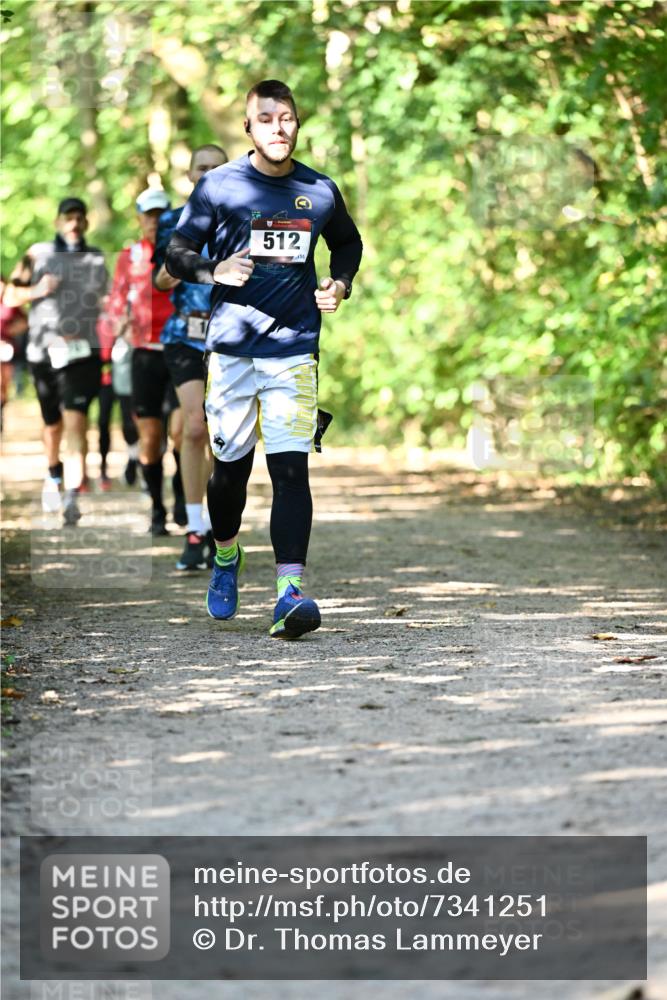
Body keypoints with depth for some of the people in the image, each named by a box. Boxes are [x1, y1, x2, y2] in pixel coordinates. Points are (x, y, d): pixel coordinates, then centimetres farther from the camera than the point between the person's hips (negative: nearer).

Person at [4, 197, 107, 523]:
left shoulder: (97, 260, 11)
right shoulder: (38, 255, 6)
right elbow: (10, 296, 5)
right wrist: (37, 290, -12)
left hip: (82, 352, -1)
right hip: (43, 350, 1)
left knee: (75, 420, -17)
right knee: (53, 424, 14)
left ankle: (73, 495, -25)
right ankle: (53, 477, 41)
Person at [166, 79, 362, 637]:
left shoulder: (320, 192, 7)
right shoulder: (219, 186, 0)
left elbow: (348, 243, 26)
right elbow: (177, 253, 5)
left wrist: (340, 285, 7)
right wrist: (214, 271, -15)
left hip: (294, 346, 0)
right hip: (233, 344, 0)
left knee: (291, 464, -12)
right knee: (231, 464, 8)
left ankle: (290, 591, -19)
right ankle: (226, 557, 37)